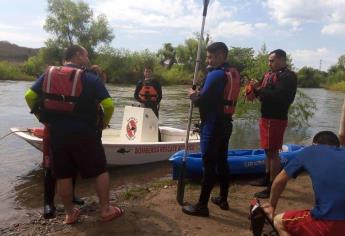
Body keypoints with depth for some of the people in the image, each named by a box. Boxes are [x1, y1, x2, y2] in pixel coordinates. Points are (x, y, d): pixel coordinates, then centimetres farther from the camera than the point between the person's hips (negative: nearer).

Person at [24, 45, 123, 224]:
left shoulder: (48, 74, 6)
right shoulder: (91, 78, -6)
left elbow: (30, 96, 4)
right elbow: (109, 105, -12)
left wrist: (44, 119, 15)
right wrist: (104, 122, 7)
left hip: (57, 133, 4)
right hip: (84, 134, -4)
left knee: (63, 175, 13)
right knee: (100, 170, 9)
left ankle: (70, 214, 25)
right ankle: (106, 210, 16)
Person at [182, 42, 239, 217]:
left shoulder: (216, 74, -17)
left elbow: (202, 101, -20)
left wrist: (193, 95, -1)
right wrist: (200, 94, 3)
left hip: (213, 126, -9)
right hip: (225, 123, 9)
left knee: (209, 164, -4)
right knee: (222, 161, 15)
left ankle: (202, 205, 5)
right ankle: (223, 199, 26)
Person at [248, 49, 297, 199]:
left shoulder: (288, 76, -11)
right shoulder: (270, 74, 16)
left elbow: (278, 96, -24)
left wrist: (258, 90, -18)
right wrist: (255, 90, -4)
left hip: (276, 119, -9)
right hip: (266, 117, 9)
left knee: (273, 152, -5)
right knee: (268, 150, 17)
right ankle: (267, 179, 30)